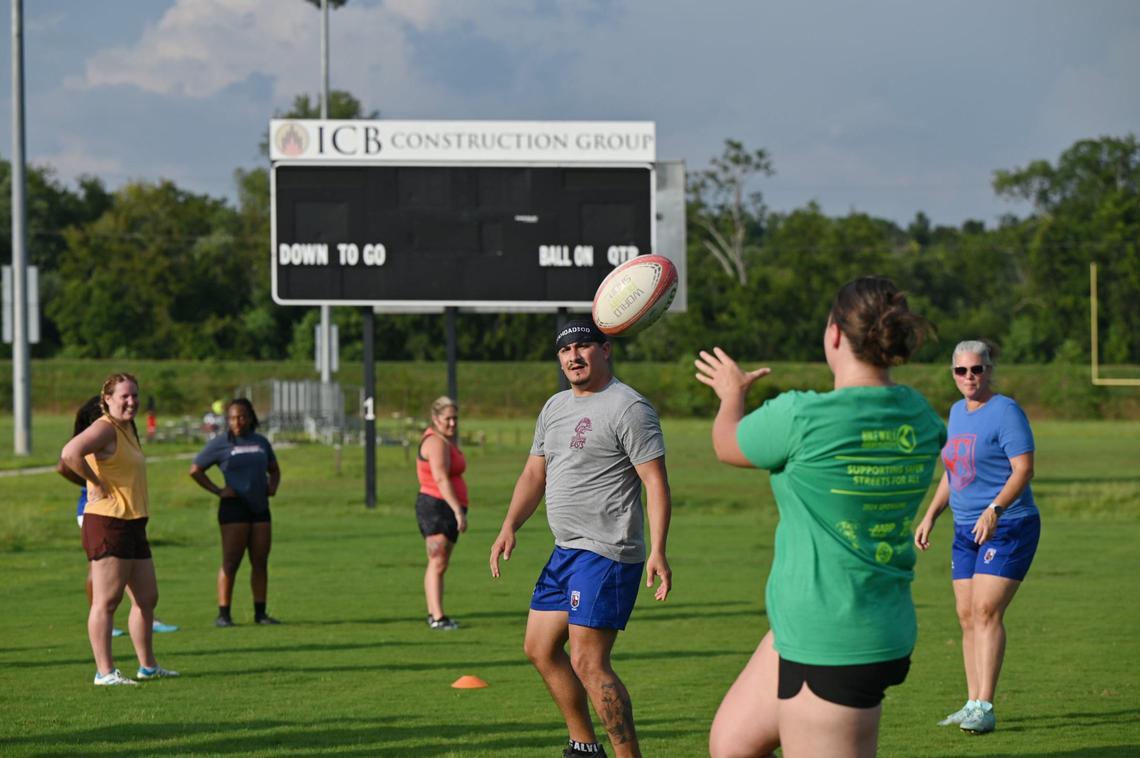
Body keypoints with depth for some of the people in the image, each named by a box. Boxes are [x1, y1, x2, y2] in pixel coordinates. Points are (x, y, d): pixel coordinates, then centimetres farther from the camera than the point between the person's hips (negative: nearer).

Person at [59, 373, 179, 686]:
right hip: (108, 523, -10)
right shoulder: (105, 428, -13)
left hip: (133, 525, 10)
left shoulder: (128, 429, 17)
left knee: (147, 598, 15)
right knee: (106, 601, -7)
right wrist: (97, 484, -21)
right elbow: (70, 453, -30)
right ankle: (105, 672, -5)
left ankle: (147, 665, 25)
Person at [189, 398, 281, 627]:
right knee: (231, 562, -7)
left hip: (260, 507, 5)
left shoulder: (261, 443, 14)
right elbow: (195, 470, 1)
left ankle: (260, 612, 11)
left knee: (260, 562, 5)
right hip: (234, 507, -5)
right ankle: (223, 614, -6)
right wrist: (217, 490, -6)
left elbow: (274, 469, 28)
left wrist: (272, 486, 7)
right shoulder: (221, 443, 0)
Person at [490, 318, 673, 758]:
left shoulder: (628, 408, -11)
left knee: (588, 663, -14)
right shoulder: (555, 408, 15)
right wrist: (509, 528, 8)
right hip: (565, 552, 10)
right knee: (540, 648, 14)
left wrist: (657, 551, -24)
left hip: (606, 555, -10)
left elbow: (656, 482, -16)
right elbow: (534, 474, 22)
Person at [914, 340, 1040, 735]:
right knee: (967, 616, 6)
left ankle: (985, 707, -16)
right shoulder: (957, 412, 14)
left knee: (986, 612, -15)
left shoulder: (1005, 411, -11)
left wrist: (994, 509, -30)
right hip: (966, 530, 8)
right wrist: (930, 516, 18)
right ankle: (972, 704, 12)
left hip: (1007, 527, -8)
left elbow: (1024, 469, -18)